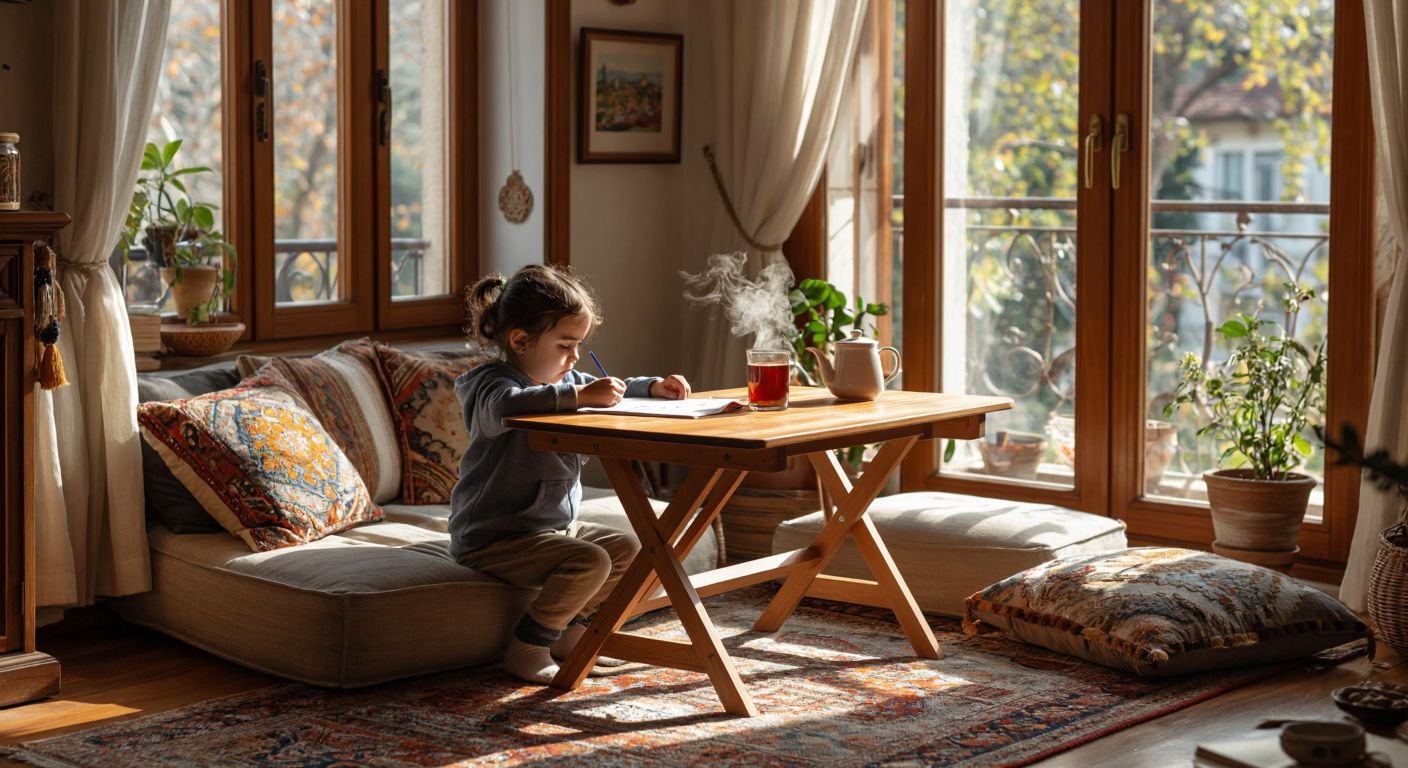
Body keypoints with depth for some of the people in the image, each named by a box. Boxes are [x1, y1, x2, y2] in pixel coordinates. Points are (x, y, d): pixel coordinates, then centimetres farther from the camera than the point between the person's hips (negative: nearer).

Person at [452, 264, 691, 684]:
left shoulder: (565, 380, 11)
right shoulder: (492, 383, -18)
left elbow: (612, 394, 28)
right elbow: (508, 405, -44)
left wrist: (654, 387, 9)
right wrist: (579, 395, -46)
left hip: (552, 524, 10)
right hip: (494, 537, -10)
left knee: (626, 549, 8)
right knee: (590, 561, -26)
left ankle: (570, 633, 16)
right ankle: (526, 649, -15)